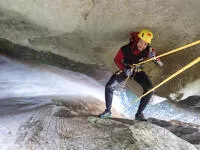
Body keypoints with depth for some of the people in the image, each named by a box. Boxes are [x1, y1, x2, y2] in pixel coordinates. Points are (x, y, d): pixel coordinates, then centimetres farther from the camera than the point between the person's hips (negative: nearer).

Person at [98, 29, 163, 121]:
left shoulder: (149, 51, -26)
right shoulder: (126, 49, -30)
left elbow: (161, 64, -22)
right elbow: (117, 59, -12)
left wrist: (154, 58, -43)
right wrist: (124, 69, -29)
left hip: (138, 70, 1)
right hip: (125, 69, -1)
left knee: (149, 89, -19)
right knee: (109, 86, -17)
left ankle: (139, 114, -3)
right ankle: (108, 111, 2)